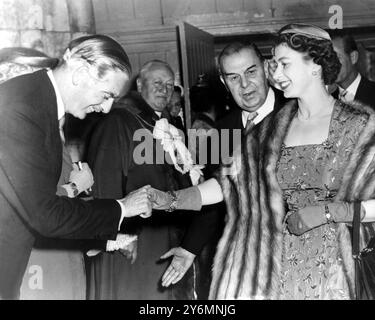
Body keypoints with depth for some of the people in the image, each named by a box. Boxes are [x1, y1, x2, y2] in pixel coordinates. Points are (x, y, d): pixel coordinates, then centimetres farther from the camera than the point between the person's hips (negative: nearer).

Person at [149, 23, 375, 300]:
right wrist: (170, 199, -9)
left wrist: (329, 211, -16)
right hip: (282, 269, 3)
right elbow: (231, 181, 2)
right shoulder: (272, 129, 7)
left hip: (339, 271, -3)